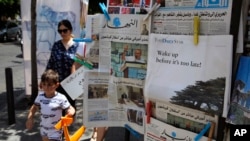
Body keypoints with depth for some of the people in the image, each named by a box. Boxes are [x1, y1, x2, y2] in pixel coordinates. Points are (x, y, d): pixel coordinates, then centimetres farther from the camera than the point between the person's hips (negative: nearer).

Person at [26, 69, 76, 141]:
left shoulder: (61, 98, -23)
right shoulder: (40, 96, -9)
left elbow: (70, 109, -18)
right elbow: (34, 107, 6)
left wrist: (71, 112, -40)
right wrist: (30, 118, -3)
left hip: (55, 130, -6)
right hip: (44, 129, 6)